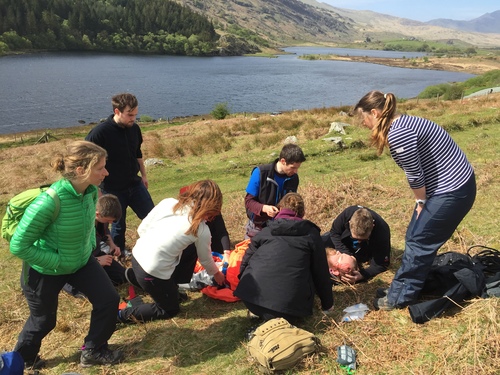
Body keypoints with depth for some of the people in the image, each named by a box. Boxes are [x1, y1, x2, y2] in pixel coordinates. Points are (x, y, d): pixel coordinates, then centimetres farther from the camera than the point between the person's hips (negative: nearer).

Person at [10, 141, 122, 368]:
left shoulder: (91, 191, -16)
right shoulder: (50, 201, -37)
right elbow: (18, 246, -28)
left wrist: (90, 247, 1)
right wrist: (59, 261, -25)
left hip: (81, 262, 6)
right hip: (44, 271, -5)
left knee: (109, 300, 1)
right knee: (44, 321, 16)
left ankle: (93, 351, 26)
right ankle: (21, 359, 49)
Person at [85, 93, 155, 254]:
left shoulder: (134, 128, -3)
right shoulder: (99, 133, -21)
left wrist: (143, 175, 20)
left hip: (135, 184, 5)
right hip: (113, 190, -5)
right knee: (119, 226, 11)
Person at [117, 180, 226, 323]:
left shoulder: (168, 202, 0)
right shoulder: (202, 230, -8)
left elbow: (142, 229, 5)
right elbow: (205, 260, 9)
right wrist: (216, 273, 30)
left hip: (137, 256, 6)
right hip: (152, 273, -6)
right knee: (170, 310, 21)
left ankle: (172, 287, 30)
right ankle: (123, 315, 15)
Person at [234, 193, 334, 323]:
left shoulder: (264, 231, 16)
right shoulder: (311, 234, 10)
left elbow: (246, 261, 20)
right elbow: (321, 272, 13)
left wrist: (246, 286, 38)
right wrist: (327, 304, 26)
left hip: (252, 296, 5)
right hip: (288, 303, -4)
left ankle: (260, 313, 7)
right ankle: (282, 317, 2)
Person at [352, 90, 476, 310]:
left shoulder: (397, 135, -24)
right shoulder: (402, 125, 8)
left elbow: (415, 175, -18)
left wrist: (421, 203, -2)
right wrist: (421, 202, 10)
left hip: (453, 191, -10)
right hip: (450, 186, 10)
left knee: (419, 243, 1)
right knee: (414, 238, 16)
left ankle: (400, 298, 15)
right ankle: (403, 288, 30)